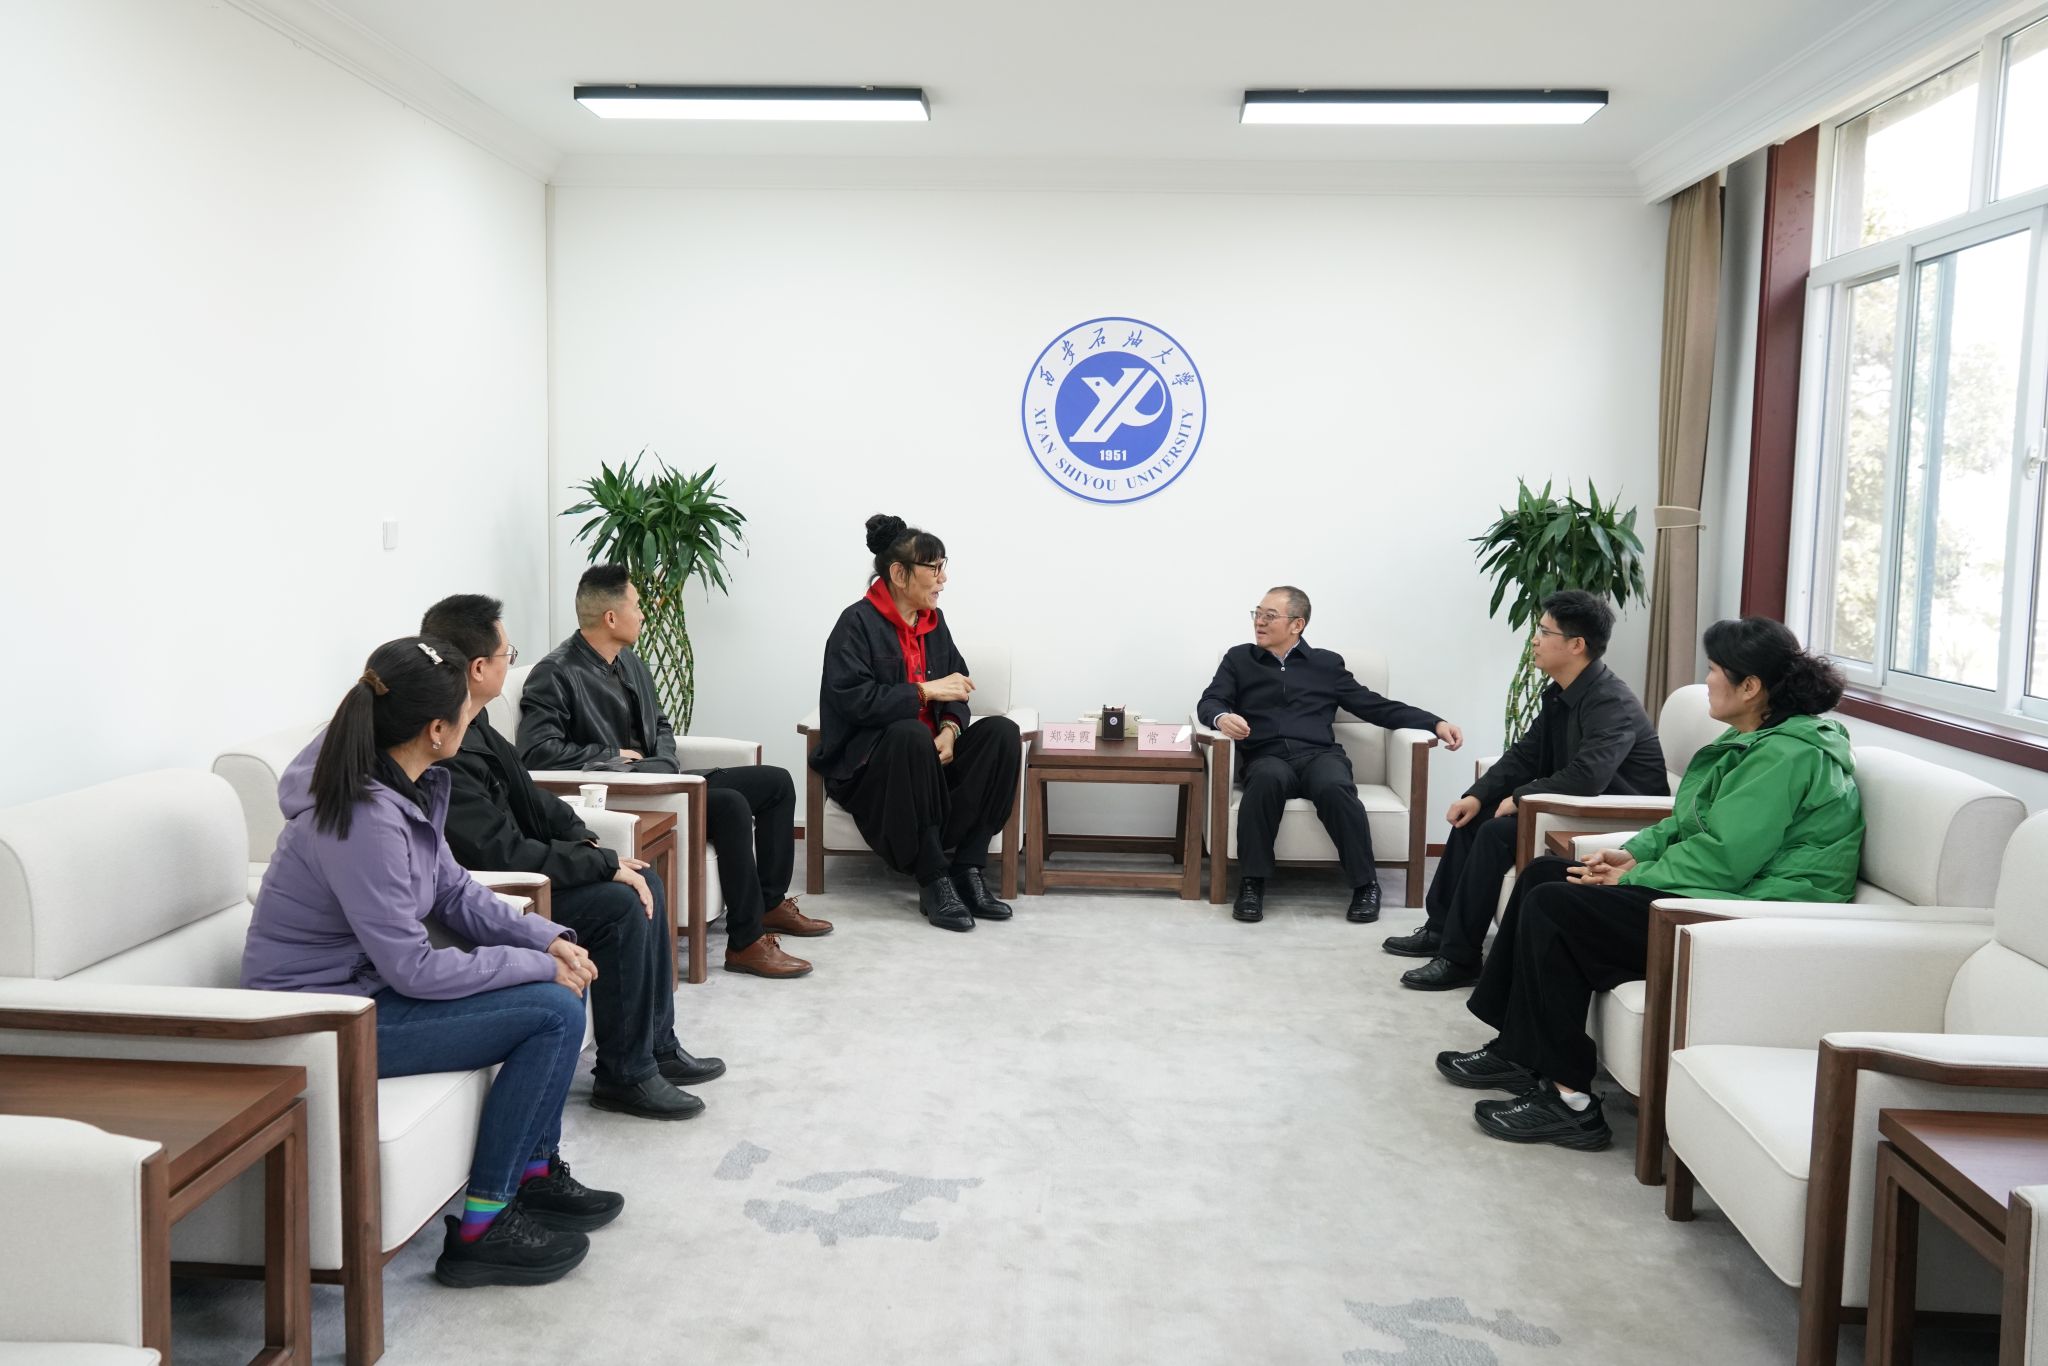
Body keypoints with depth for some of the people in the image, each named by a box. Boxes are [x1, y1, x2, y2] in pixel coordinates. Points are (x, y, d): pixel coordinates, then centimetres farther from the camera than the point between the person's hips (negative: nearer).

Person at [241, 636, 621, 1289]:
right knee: (554, 1009, -15)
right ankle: (480, 1229, -6)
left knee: (559, 983, 9)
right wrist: (537, 964, -16)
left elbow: (455, 890, 10)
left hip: (363, 986, 9)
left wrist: (550, 940, -3)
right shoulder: (366, 819, -28)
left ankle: (535, 1171, 20)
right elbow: (413, 968, -25)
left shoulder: (410, 788, 1)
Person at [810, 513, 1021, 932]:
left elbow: (957, 687, 10)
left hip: (929, 755, 6)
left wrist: (950, 729, -11)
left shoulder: (934, 621, 11)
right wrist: (925, 691, -22)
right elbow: (853, 698, -21)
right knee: (912, 735, -38)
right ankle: (933, 881, -31)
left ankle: (964, 867, -22)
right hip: (866, 766, -6)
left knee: (1002, 732, -17)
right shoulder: (857, 623, -10)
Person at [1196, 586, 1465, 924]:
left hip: (1319, 755, 0)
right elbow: (1209, 702, 8)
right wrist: (1221, 717, -18)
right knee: (1268, 778, -38)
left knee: (1334, 787, -35)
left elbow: (1377, 706, 17)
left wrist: (1435, 722, 5)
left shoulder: (1327, 663, 20)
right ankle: (1251, 883, -29)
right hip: (1267, 757, 0)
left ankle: (1366, 884, -21)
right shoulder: (1239, 659, 20)